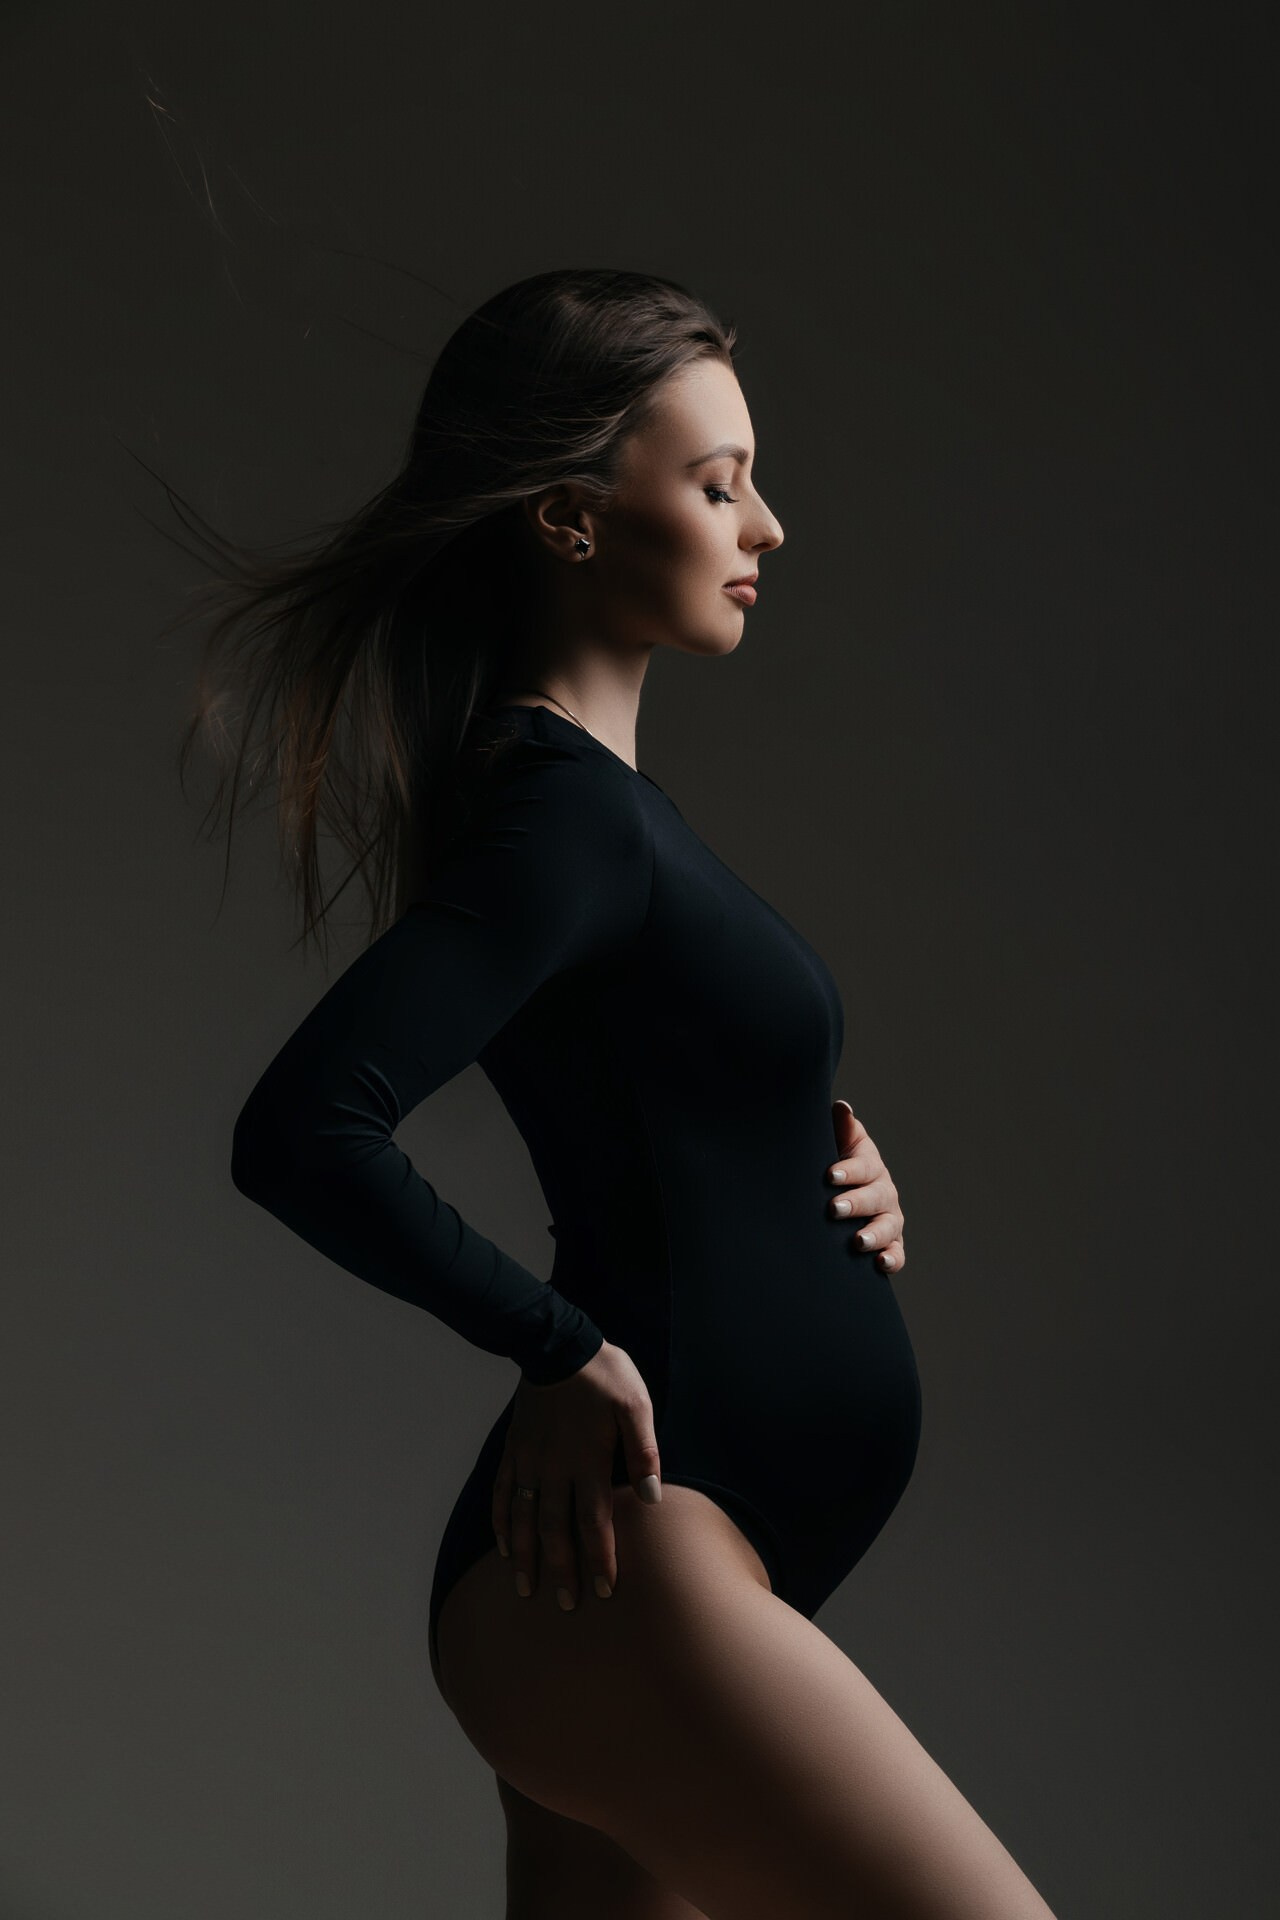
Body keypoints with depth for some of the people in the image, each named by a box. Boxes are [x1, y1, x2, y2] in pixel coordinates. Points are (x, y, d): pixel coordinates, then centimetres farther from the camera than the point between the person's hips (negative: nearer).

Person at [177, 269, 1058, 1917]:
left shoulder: (596, 798, 15)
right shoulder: (562, 810, -15)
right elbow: (301, 1131, -26)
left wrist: (832, 1169, 8)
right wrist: (567, 1349, -15)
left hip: (640, 1570, 10)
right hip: (625, 1567, -10)